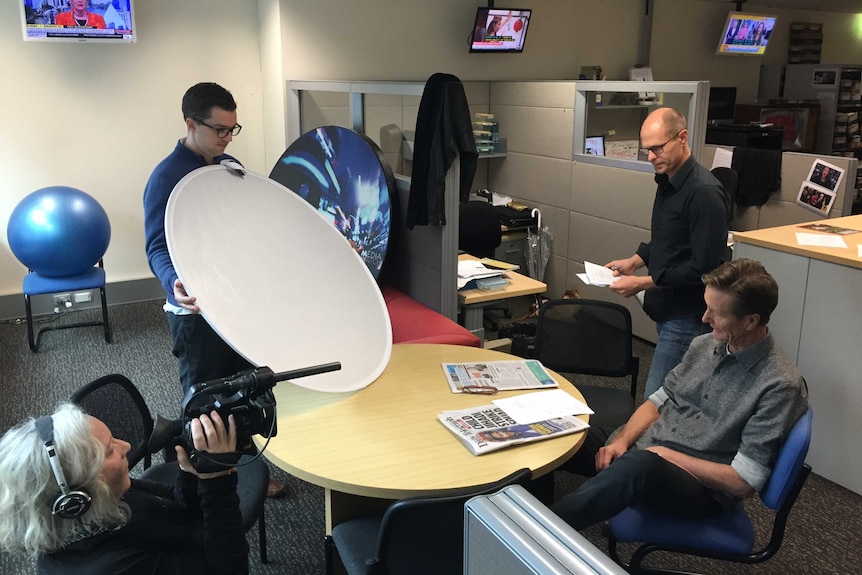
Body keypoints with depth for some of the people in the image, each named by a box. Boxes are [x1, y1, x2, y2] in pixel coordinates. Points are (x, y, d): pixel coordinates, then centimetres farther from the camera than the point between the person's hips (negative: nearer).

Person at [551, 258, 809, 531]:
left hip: (699, 488, -7)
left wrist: (669, 456, -14)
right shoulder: (704, 345, 6)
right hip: (644, 451, 7)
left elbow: (743, 483, -16)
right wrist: (622, 441, -4)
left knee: (639, 465, -40)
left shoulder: (779, 386, -15)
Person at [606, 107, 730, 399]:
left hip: (688, 317, -9)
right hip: (668, 309, 9)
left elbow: (703, 267, -23)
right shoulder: (667, 183, 10)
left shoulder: (704, 193, -21)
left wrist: (643, 283, -21)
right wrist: (634, 261, 8)